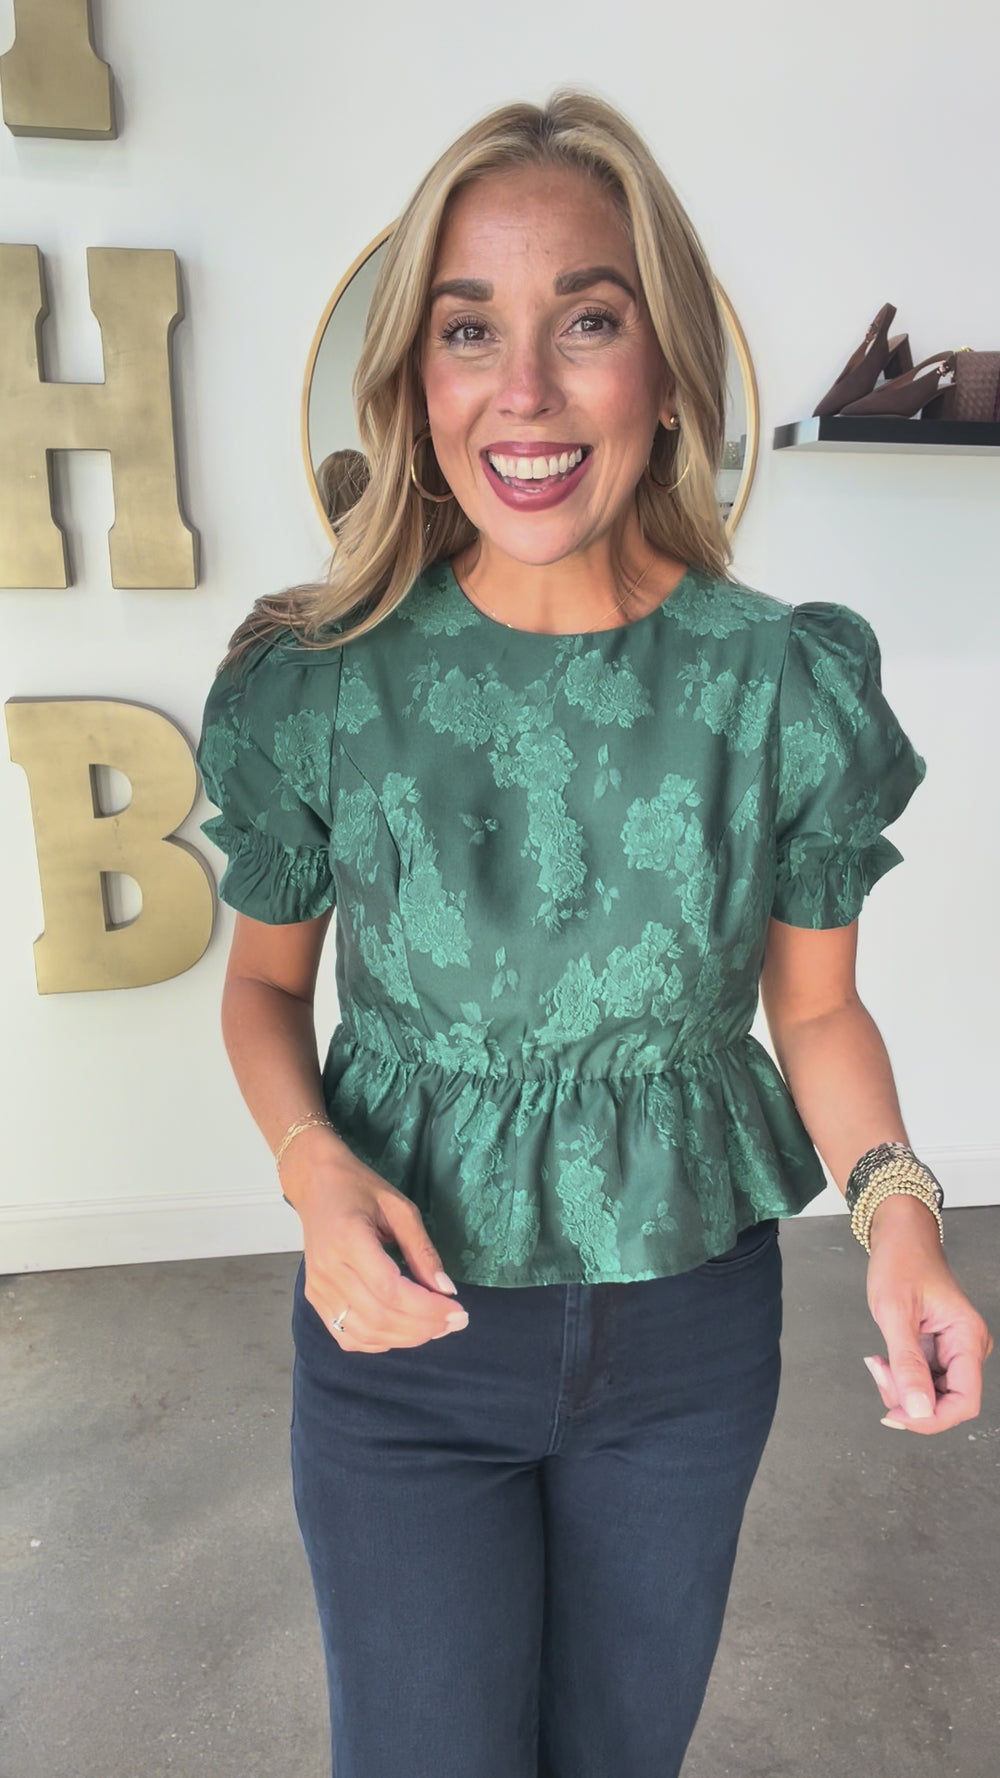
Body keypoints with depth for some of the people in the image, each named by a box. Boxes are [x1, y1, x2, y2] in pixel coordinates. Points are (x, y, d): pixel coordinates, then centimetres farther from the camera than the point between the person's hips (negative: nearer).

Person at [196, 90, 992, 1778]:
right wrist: (313, 1167, -18)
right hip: (407, 1326, -1)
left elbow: (817, 1007, -1)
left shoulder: (791, 688, -13)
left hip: (692, 1328, 2)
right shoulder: (318, 686, -14)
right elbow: (264, 977, 0)